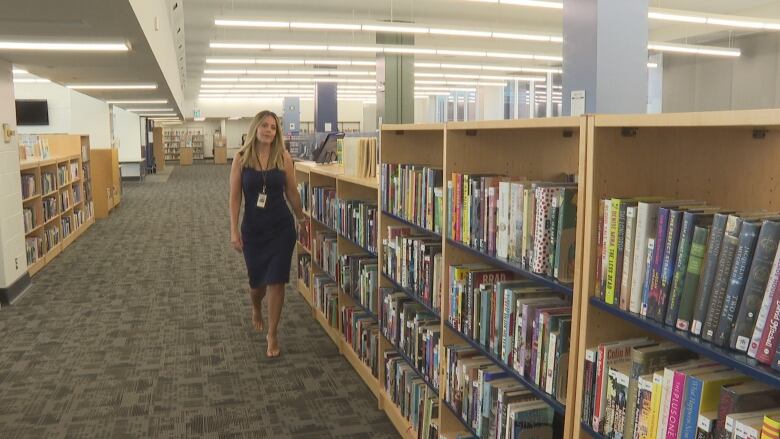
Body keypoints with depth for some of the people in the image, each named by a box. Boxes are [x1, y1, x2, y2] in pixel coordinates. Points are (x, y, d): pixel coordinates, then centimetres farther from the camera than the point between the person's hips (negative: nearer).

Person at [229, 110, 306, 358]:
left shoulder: (283, 157, -5)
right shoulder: (241, 158, -5)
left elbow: (292, 192, 5)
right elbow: (235, 196, -4)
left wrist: (302, 219, 14)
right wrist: (234, 231, -8)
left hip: (281, 228, 0)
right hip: (253, 228, 1)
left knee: (276, 281, -2)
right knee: (257, 281, 13)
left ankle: (272, 334, 14)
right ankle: (256, 310, 50)